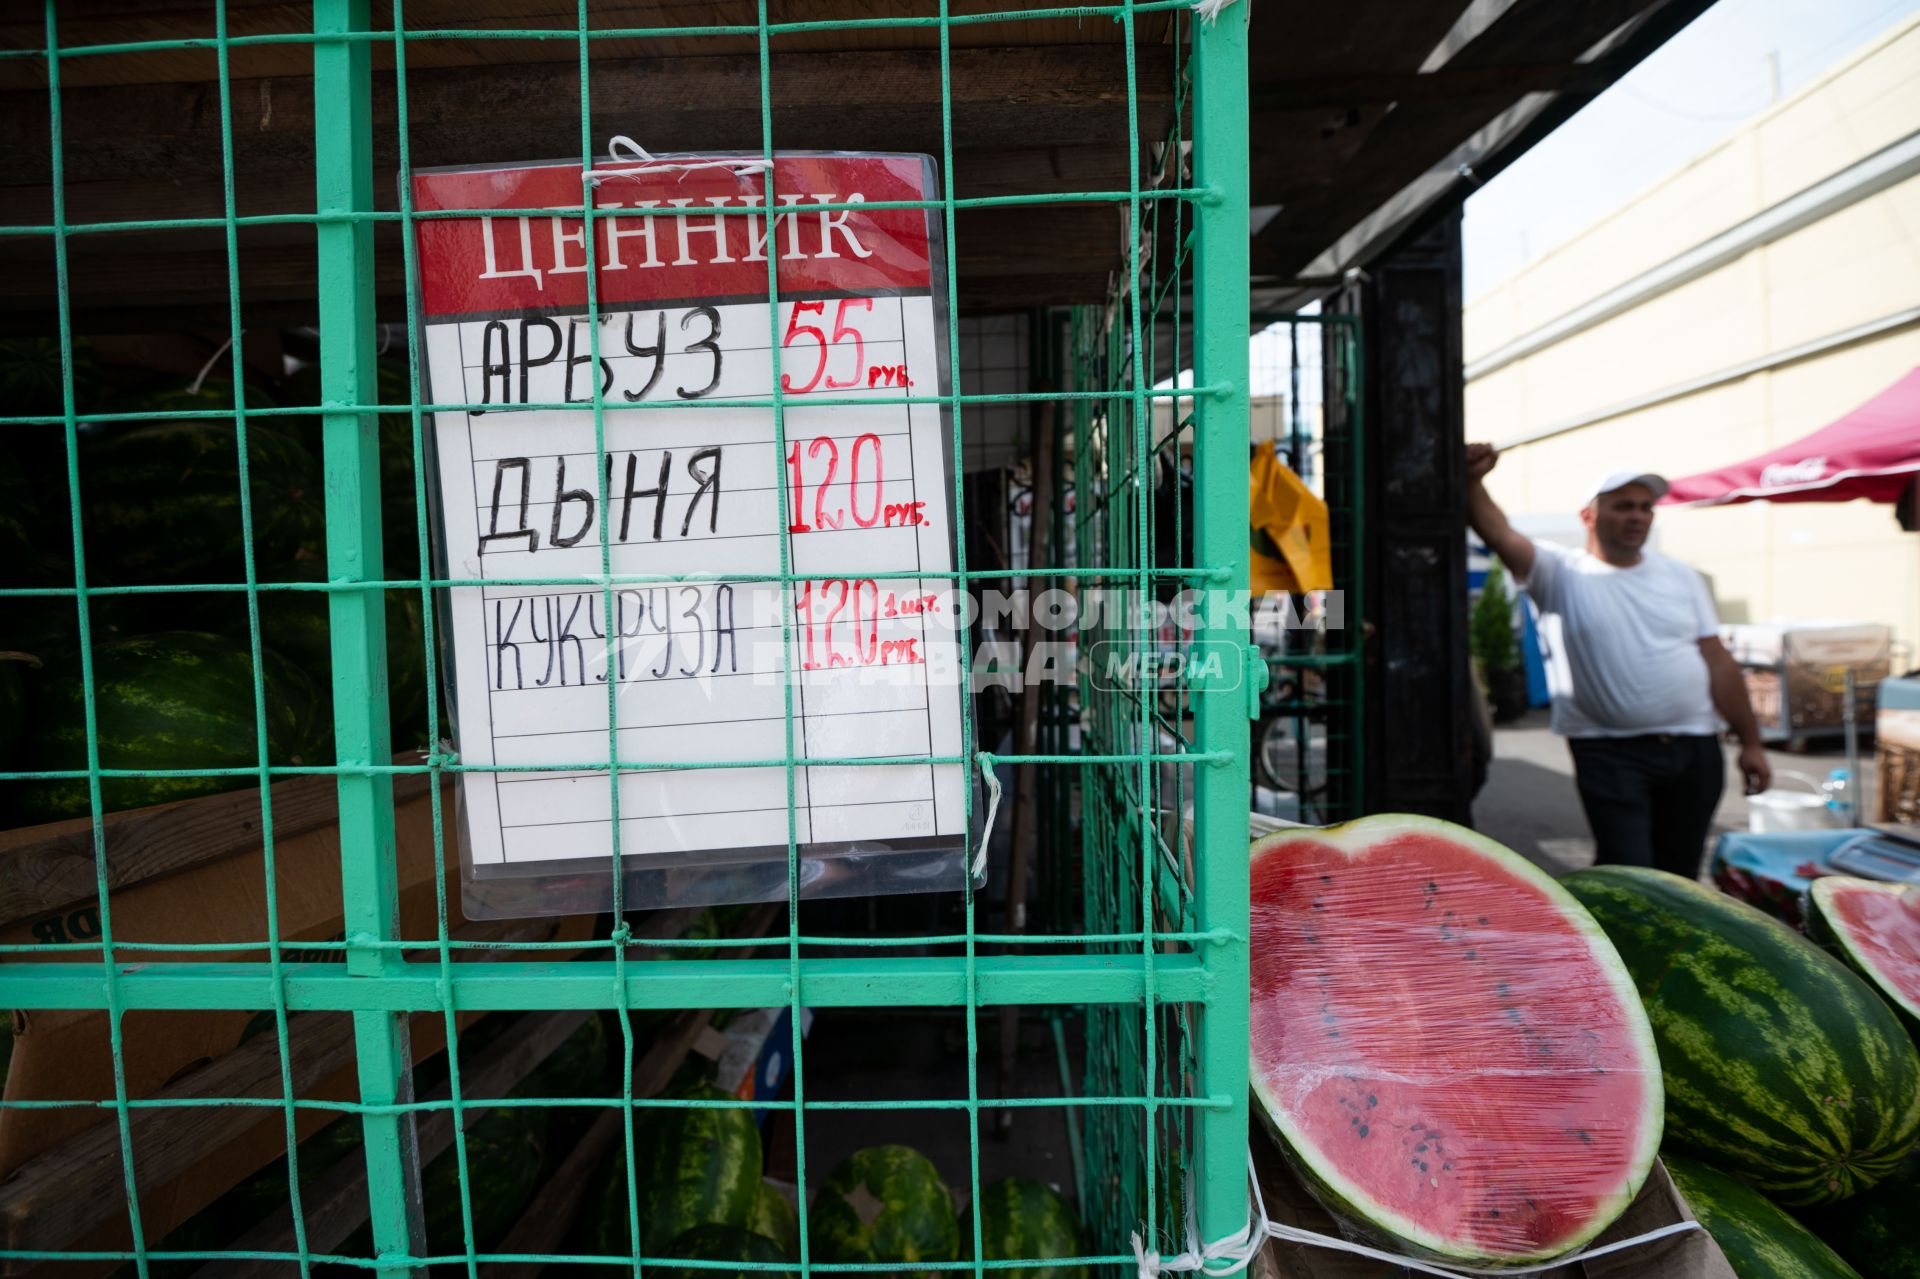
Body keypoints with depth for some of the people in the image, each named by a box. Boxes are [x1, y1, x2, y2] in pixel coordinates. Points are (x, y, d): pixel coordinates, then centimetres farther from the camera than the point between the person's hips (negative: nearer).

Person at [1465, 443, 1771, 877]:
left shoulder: (1682, 577, 9)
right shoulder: (1563, 572, -3)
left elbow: (1718, 662, 10)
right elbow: (1500, 535, -21)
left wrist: (1750, 742, 8)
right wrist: (1472, 481, -39)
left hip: (1694, 748, 5)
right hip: (1610, 754, -4)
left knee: (1679, 876, 15)